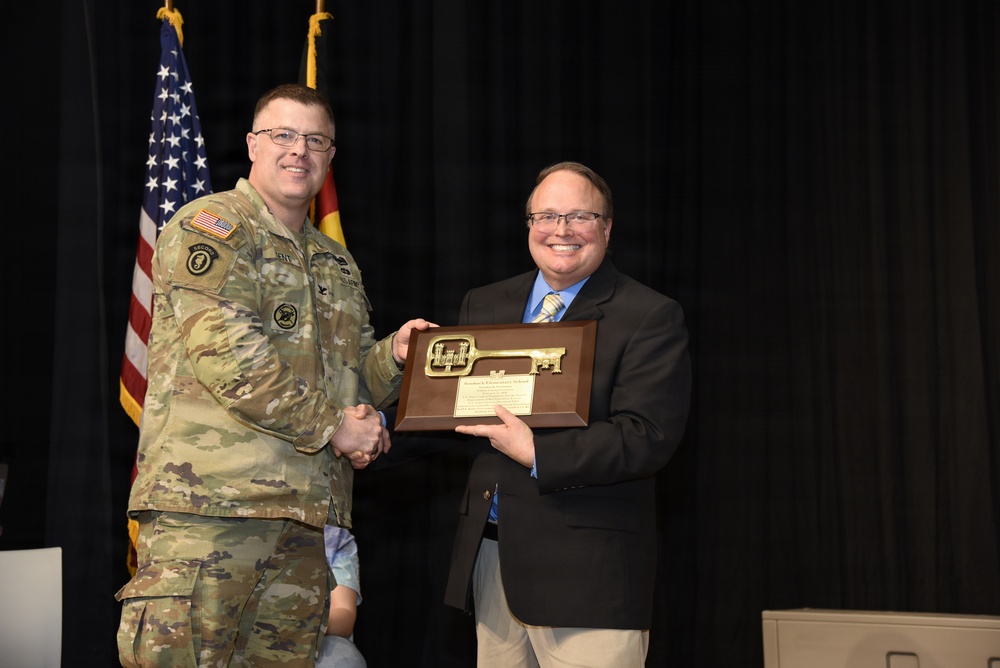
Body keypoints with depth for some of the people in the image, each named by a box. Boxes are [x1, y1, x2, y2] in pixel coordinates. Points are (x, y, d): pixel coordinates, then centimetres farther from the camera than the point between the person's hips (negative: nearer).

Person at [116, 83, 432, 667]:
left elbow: (355, 375, 26)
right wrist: (333, 426, -10)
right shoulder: (211, 225, -1)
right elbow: (227, 356, -14)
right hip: (207, 507, -7)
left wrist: (394, 355, 3)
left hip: (304, 520, 7)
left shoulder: (336, 262, 24)